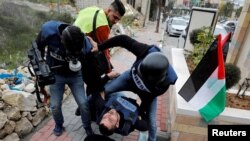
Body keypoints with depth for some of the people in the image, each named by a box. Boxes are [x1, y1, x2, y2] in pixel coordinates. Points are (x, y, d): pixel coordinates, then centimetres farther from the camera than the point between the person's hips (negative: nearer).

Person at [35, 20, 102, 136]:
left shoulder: (84, 44, -29)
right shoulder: (49, 30, -30)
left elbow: (91, 68, -14)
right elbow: (37, 48, -7)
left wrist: (100, 88, -7)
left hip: (75, 75, 0)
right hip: (56, 75, 1)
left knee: (83, 103, -4)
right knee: (55, 106, 5)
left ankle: (87, 127, 24)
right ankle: (59, 125, 37)